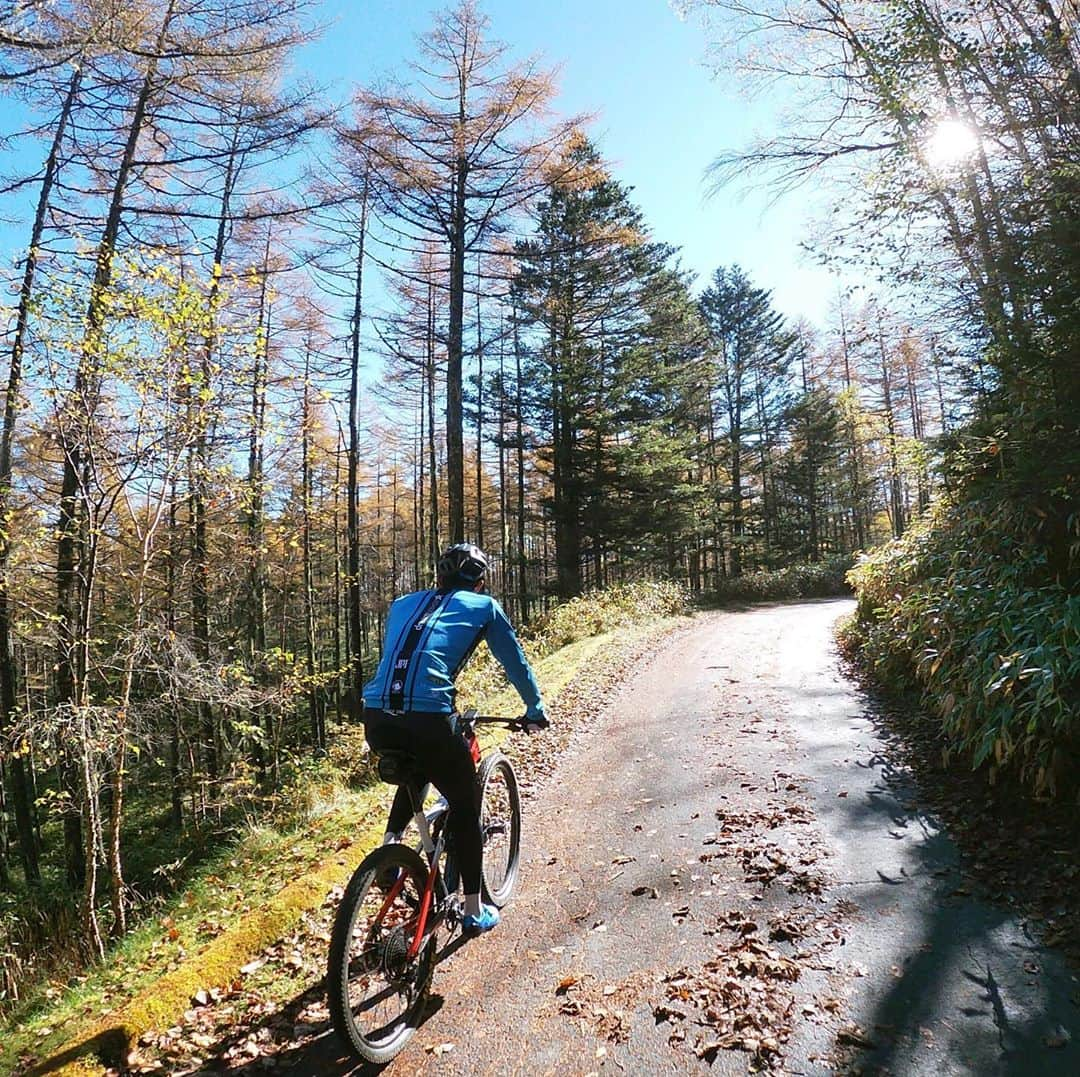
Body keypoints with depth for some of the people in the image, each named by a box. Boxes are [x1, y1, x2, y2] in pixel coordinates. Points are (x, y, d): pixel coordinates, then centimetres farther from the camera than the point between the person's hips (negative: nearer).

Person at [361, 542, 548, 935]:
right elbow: (516, 664, 21)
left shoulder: (402, 604, 25)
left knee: (416, 774, 37)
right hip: (428, 720, -5)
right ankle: (474, 911, 27)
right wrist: (536, 712, 37)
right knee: (465, 807, 18)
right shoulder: (483, 606, 14)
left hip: (377, 719, 5)